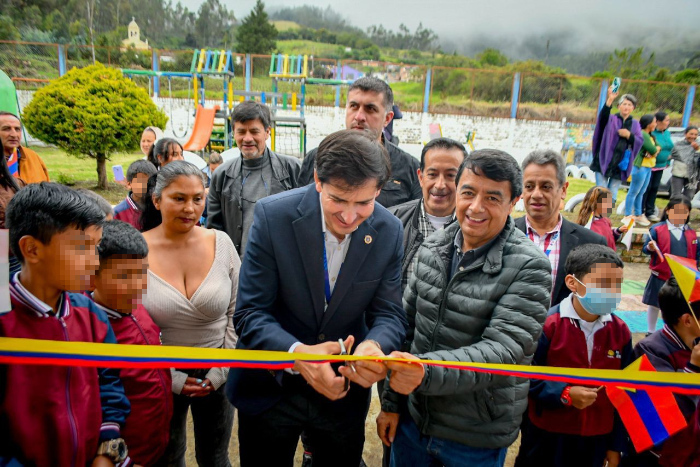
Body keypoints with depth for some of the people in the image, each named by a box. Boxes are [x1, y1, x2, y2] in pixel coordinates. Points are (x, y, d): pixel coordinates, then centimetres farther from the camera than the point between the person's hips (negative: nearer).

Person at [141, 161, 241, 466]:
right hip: (160, 379, 0)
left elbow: (237, 313, -2)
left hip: (217, 376, 1)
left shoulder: (221, 243, -8)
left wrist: (221, 372, -5)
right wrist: (171, 379, -8)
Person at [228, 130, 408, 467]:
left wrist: (374, 347, -31)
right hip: (269, 388, -2)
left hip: (344, 390, 2)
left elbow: (390, 314, -7)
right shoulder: (273, 215, -19)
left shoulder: (389, 231, -11)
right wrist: (297, 353, -36)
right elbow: (250, 313, -18)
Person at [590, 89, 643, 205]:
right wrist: (610, 100, -37)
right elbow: (603, 116, -22)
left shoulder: (635, 124, 12)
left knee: (612, 197, 5)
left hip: (621, 165, 3)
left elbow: (639, 142, 2)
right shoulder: (611, 119, 2)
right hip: (604, 163, -3)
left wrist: (629, 135, -16)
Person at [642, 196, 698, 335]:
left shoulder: (691, 233, 3)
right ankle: (651, 332, 28)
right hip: (661, 276, -3)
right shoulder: (657, 229, -10)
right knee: (654, 305, 10)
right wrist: (650, 248, -32)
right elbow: (646, 249, -11)